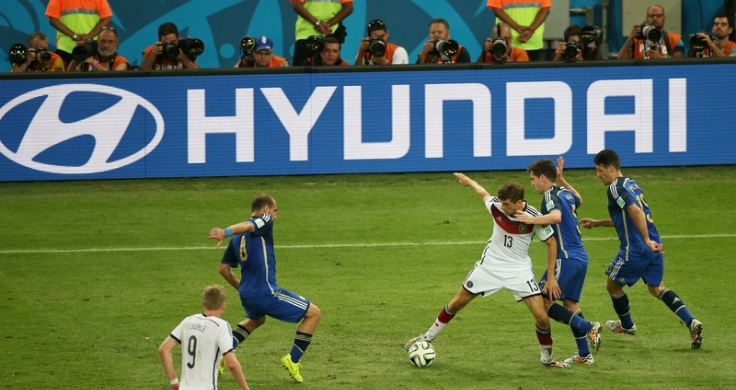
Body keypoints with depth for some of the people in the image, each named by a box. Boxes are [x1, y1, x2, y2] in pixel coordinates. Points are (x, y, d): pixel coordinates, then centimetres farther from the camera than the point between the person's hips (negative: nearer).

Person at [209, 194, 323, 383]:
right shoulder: (264, 221, -5)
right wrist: (226, 232, -48)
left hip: (246, 295, 8)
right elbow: (248, 226, -28)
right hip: (266, 293, -8)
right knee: (314, 313, 4)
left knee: (256, 319, 41)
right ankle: (293, 360, 1)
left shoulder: (237, 238, 16)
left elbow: (223, 268, 17)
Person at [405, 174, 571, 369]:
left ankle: (547, 358, 12)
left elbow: (551, 243, -11)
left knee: (542, 316, -12)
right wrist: (469, 181, 27)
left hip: (519, 270, -2)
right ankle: (428, 336, 32)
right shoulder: (496, 206, -17)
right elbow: (483, 193, 7)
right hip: (490, 265, 2)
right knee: (457, 303, 10)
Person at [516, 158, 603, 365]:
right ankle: (584, 354, 16)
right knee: (570, 303, 16)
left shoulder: (551, 196, -12)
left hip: (566, 258, -9)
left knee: (542, 301, -6)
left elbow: (556, 216, -34)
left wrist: (532, 219, -37)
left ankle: (588, 327, -10)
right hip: (580, 257, 9)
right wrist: (562, 180, 35)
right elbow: (578, 200, 39)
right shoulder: (566, 193, 13)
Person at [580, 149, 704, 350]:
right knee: (656, 288, 19)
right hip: (653, 247, 8)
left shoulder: (616, 188, -13)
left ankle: (626, 325, 36)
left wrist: (647, 240, -27)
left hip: (635, 249, -8)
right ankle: (691, 322, 1)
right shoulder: (632, 184, 16)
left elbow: (635, 211, -29)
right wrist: (597, 223, 30)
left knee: (613, 285, 16)